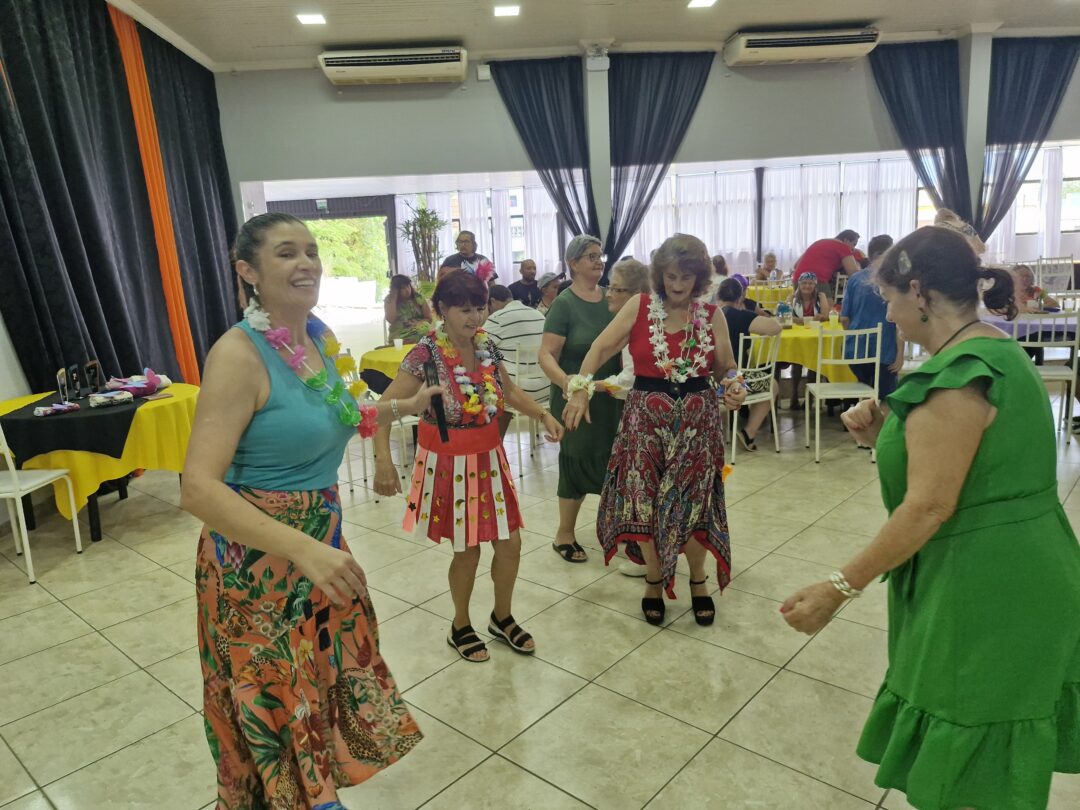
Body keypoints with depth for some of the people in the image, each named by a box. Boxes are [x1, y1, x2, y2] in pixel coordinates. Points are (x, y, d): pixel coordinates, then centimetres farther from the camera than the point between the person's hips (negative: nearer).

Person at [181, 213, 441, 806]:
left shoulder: (320, 339, 3)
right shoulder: (238, 354, -21)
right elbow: (198, 489, -28)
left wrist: (402, 407, 18)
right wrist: (302, 548, -39)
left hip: (320, 538, 8)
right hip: (258, 560, -7)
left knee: (329, 685, 22)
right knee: (279, 713, 11)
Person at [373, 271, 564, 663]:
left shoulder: (487, 345, -1)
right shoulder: (427, 354, -19)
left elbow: (509, 390, 15)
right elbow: (386, 407, -23)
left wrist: (543, 414, 0)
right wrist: (383, 459, -37)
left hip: (488, 458, 5)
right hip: (449, 463, -5)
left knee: (510, 542, 10)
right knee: (467, 550, 7)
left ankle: (502, 617, 36)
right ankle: (460, 627, 35)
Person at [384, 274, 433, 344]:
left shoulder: (418, 297, 6)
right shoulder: (389, 300, 5)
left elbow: (429, 318, 8)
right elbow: (391, 320, -11)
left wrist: (418, 323, -12)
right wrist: (393, 299, -8)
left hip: (421, 332, 3)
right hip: (399, 335, -3)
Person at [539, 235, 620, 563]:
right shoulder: (564, 304, -11)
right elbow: (546, 355, -18)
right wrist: (565, 380, -36)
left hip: (611, 395, 5)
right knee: (577, 460, 3)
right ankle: (564, 535, 20)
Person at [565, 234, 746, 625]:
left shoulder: (712, 315, 2)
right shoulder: (639, 306, -3)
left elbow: (726, 368, 9)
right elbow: (601, 348, -6)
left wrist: (734, 387, -13)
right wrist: (581, 389, -18)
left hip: (697, 419, 1)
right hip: (646, 417, -1)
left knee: (692, 501, 7)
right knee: (644, 500, 4)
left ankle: (698, 579, 30)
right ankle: (655, 580, 27)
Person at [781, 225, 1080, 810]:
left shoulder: (957, 373, -23)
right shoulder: (997, 352, 9)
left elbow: (929, 506, -25)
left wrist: (839, 588, -20)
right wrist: (886, 436, 1)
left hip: (982, 592, -10)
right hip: (1018, 581, 10)